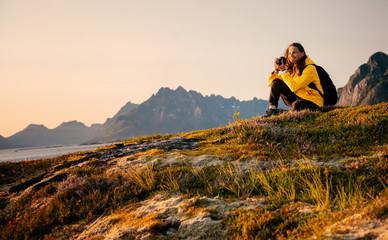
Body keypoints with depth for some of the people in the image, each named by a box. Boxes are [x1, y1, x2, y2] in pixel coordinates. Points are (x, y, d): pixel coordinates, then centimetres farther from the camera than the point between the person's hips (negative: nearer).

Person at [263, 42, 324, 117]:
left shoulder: (310, 68, -17)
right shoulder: (291, 67, 4)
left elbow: (294, 87, -26)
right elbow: (270, 83, 4)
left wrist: (284, 71, -24)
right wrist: (277, 70, -14)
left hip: (312, 102, -7)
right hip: (297, 98, 7)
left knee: (296, 105, -40)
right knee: (276, 82, -5)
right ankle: (272, 108, -11)